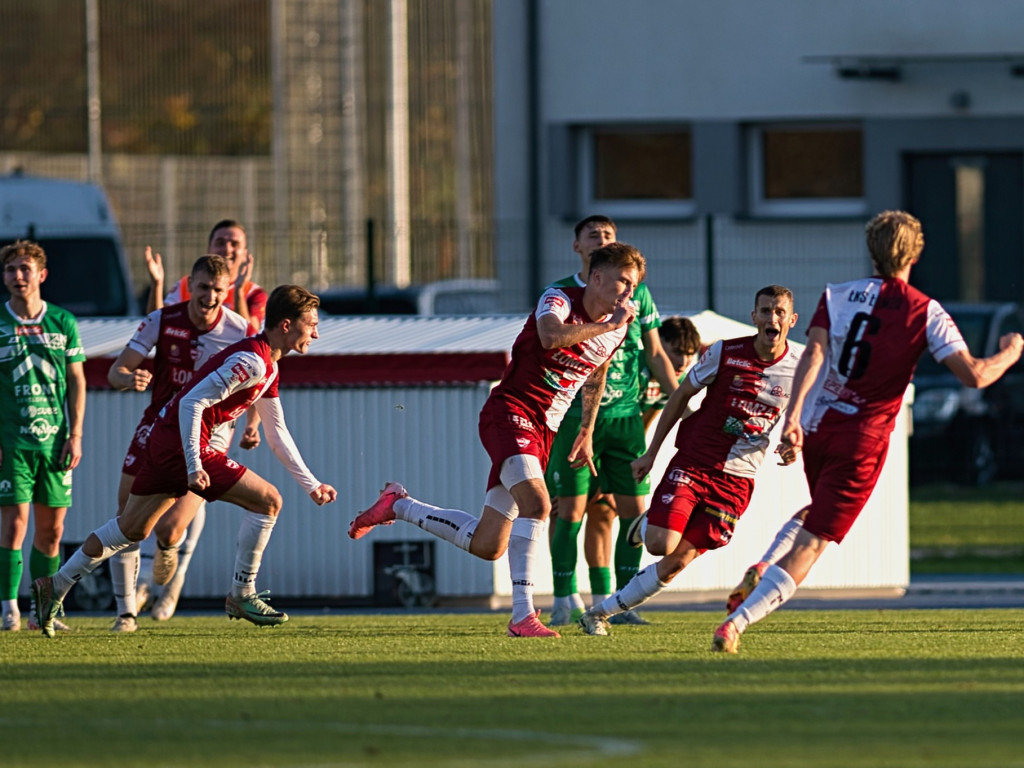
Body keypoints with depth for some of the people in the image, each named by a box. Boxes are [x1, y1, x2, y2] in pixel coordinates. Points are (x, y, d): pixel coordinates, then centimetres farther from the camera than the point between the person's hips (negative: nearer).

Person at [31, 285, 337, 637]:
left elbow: (277, 433, 23)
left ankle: (56, 585, 20)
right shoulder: (252, 362, -19)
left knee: (130, 529, 16)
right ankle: (242, 595, -1)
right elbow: (192, 403, -24)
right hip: (184, 445, -10)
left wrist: (311, 484, 23)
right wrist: (193, 466, -27)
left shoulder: (268, 368, 14)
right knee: (267, 500, -7)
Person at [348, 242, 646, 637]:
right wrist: (609, 324, -31)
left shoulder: (615, 328, 9)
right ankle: (522, 615, -32)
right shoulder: (559, 299, -12)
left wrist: (586, 431, 29)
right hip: (509, 413, -8)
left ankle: (398, 505, 29)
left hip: (543, 433, 8)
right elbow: (551, 336, -36)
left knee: (487, 546, 7)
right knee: (536, 503, -32)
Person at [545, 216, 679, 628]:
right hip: (574, 416, -2)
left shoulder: (637, 293, 9)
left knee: (632, 508, -3)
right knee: (571, 509, -7)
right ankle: (565, 601, 0)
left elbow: (655, 354, 14)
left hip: (625, 415, 2)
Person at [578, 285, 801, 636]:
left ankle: (602, 611, 10)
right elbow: (681, 396, 5)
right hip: (692, 464, -1)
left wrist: (792, 447, -10)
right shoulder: (724, 353, -7)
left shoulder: (799, 369, -2)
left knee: (678, 561, -5)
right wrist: (651, 453, 7)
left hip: (736, 480, 1)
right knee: (660, 544, -19)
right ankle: (649, 524, 18)